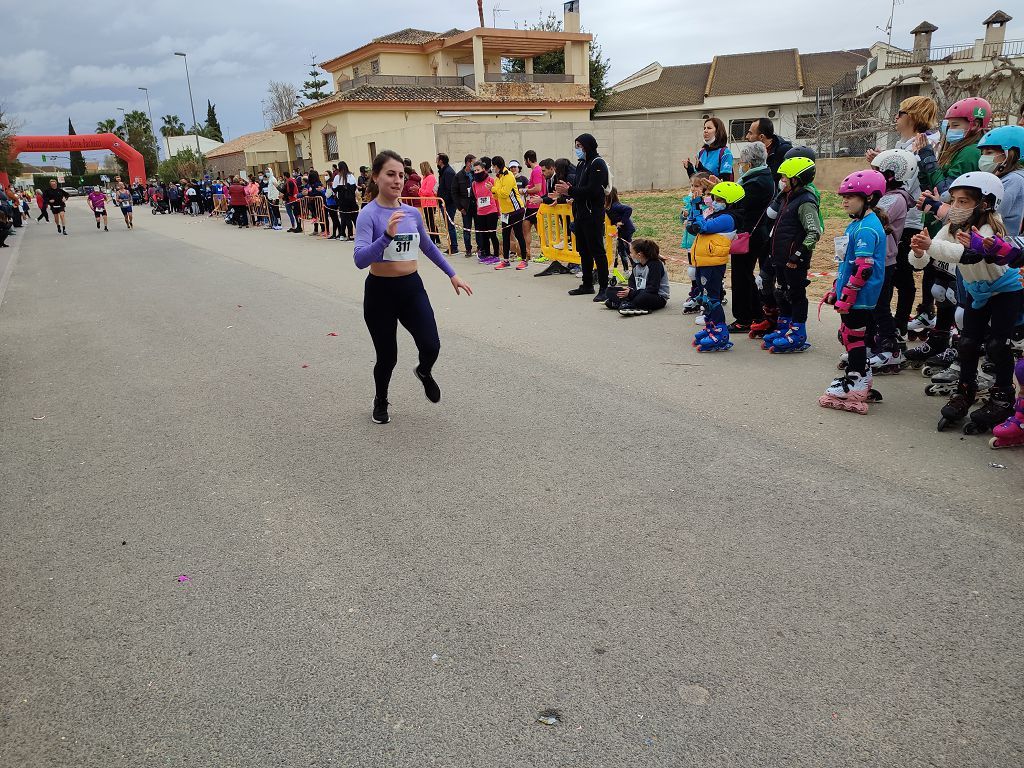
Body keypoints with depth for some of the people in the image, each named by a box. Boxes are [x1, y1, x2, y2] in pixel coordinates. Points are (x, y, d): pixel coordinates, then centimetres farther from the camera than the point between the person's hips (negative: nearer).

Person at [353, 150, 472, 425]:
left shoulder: (413, 213, 2)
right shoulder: (369, 214, -14)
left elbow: (428, 247, 19)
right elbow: (360, 260, -27)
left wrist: (452, 275, 21)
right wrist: (387, 235, -40)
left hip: (412, 288, 4)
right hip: (380, 292, -4)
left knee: (431, 346, -9)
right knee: (387, 357, 5)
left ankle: (424, 372, 29)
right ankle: (380, 401, 36)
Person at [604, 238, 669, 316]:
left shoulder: (656, 265, -18)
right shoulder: (636, 264, 7)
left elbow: (652, 289, -25)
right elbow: (632, 281, 13)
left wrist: (631, 293, -27)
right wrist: (629, 289, -13)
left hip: (658, 297, -9)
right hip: (639, 293, 9)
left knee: (644, 297, -45)